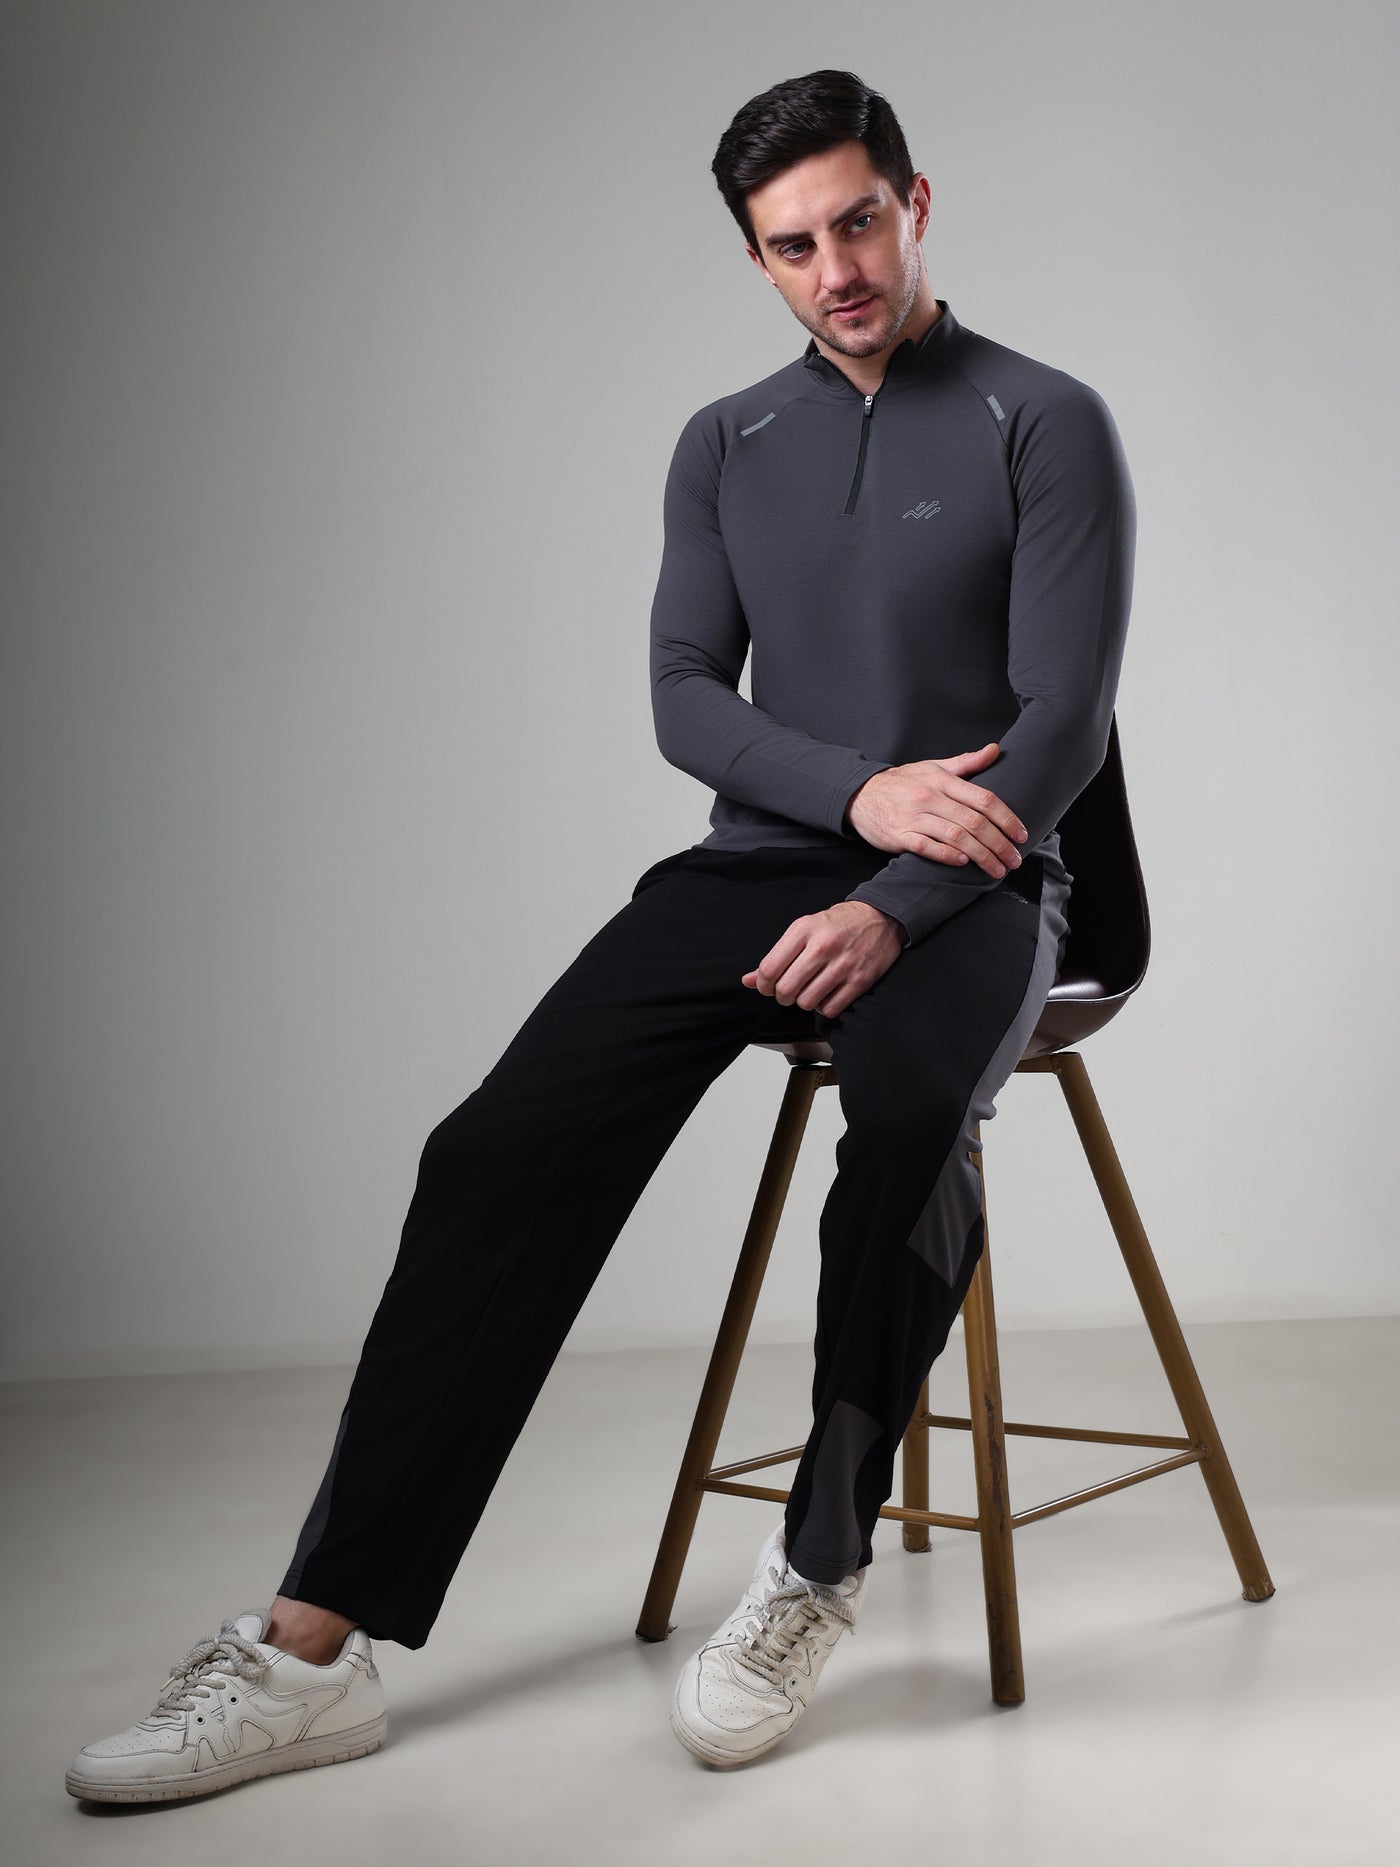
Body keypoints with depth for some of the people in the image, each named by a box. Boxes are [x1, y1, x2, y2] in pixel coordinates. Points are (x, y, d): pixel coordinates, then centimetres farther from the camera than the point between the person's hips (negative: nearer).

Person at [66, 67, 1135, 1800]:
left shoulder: (1047, 425, -1)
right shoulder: (724, 445, 14)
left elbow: (1062, 725, -9)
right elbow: (686, 699, 6)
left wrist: (891, 911, -22)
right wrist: (859, 791, -13)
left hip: (965, 892, -3)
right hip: (757, 863, 4)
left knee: (909, 1105, -39)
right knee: (509, 1144, -20)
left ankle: (816, 1570, -20)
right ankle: (318, 1642, -21)